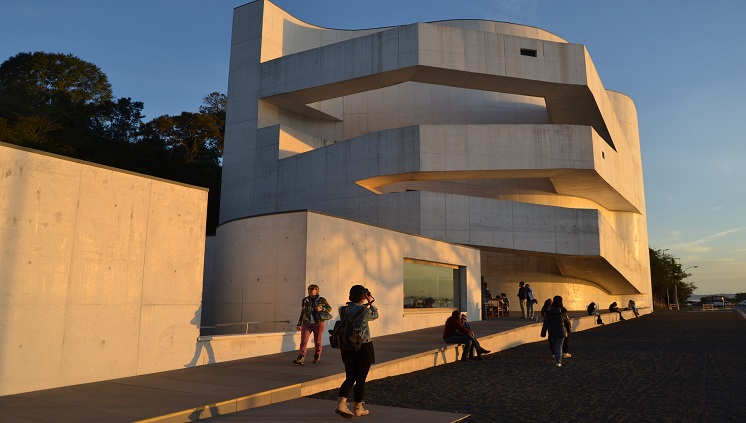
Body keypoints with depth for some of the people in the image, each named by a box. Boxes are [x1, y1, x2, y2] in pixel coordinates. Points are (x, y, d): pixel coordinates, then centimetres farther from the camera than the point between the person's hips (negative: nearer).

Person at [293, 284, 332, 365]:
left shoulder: (321, 300, 0)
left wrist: (321, 309, -13)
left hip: (318, 323, -2)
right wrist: (299, 324, 18)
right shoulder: (304, 301, 10)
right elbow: (302, 313, 18)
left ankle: (317, 357, 25)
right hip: (306, 324, 2)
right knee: (303, 340, -10)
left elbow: (329, 308, 6)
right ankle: (301, 358, -15)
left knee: (317, 341, 7)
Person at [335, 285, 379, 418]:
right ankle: (358, 408, 18)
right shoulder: (364, 310, -15)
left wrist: (366, 304, 19)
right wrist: (371, 303, 15)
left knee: (350, 378, 14)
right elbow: (375, 315, 5)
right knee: (360, 379, 8)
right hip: (363, 347, -5)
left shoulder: (344, 309, 1)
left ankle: (341, 403, -2)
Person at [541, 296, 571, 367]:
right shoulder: (562, 311, -11)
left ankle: (557, 360, 30)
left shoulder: (549, 311, -8)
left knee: (554, 346, 19)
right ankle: (558, 362, -6)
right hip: (561, 332, -2)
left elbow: (546, 323, -7)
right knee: (559, 346, 1)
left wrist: (543, 332, -2)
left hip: (552, 332, 2)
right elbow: (567, 320, 7)